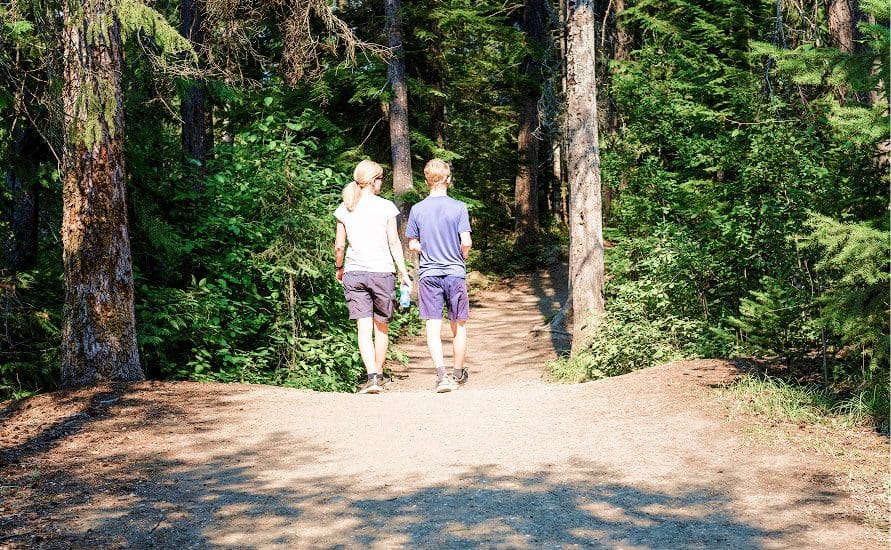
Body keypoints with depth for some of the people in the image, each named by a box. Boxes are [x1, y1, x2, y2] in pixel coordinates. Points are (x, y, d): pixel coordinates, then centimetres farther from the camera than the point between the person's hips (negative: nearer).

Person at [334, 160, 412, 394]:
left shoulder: (344, 209, 4)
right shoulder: (386, 207, -3)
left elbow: (339, 245, 6)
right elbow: (394, 242, -4)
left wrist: (339, 268, 22)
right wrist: (403, 272, 2)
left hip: (353, 273, 2)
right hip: (382, 271, -1)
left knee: (364, 328, -3)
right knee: (382, 327, 14)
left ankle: (372, 376, -17)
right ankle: (378, 374, 24)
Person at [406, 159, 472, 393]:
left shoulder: (417, 210, -1)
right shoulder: (458, 207, -7)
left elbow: (412, 244, 4)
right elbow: (466, 243, -10)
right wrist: (461, 257, 10)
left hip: (428, 275, 1)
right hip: (455, 273, -1)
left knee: (433, 327, -2)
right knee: (459, 326, 14)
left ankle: (442, 375, -16)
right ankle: (458, 373, 27)